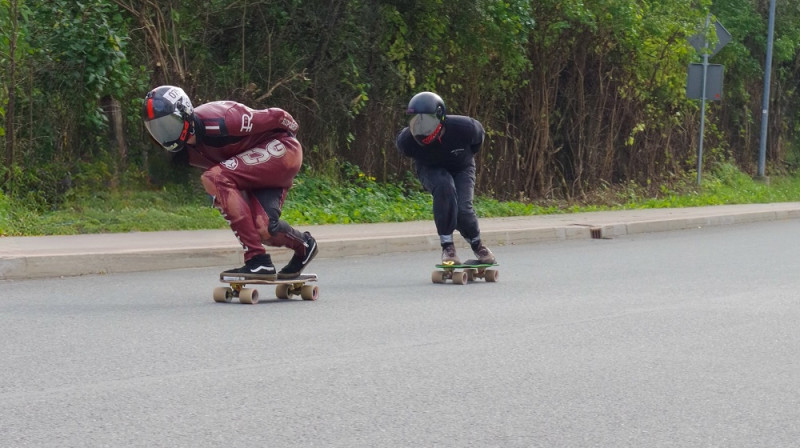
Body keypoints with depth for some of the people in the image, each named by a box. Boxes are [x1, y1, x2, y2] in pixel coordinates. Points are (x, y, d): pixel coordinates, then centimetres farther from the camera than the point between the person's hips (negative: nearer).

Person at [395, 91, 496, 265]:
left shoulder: (463, 128, -33)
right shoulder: (407, 140, -31)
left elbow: (479, 134, -7)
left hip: (461, 168, 0)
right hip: (431, 170, 0)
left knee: (462, 209, -22)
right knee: (444, 186, -35)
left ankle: (477, 244, 12)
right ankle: (447, 246, -25)